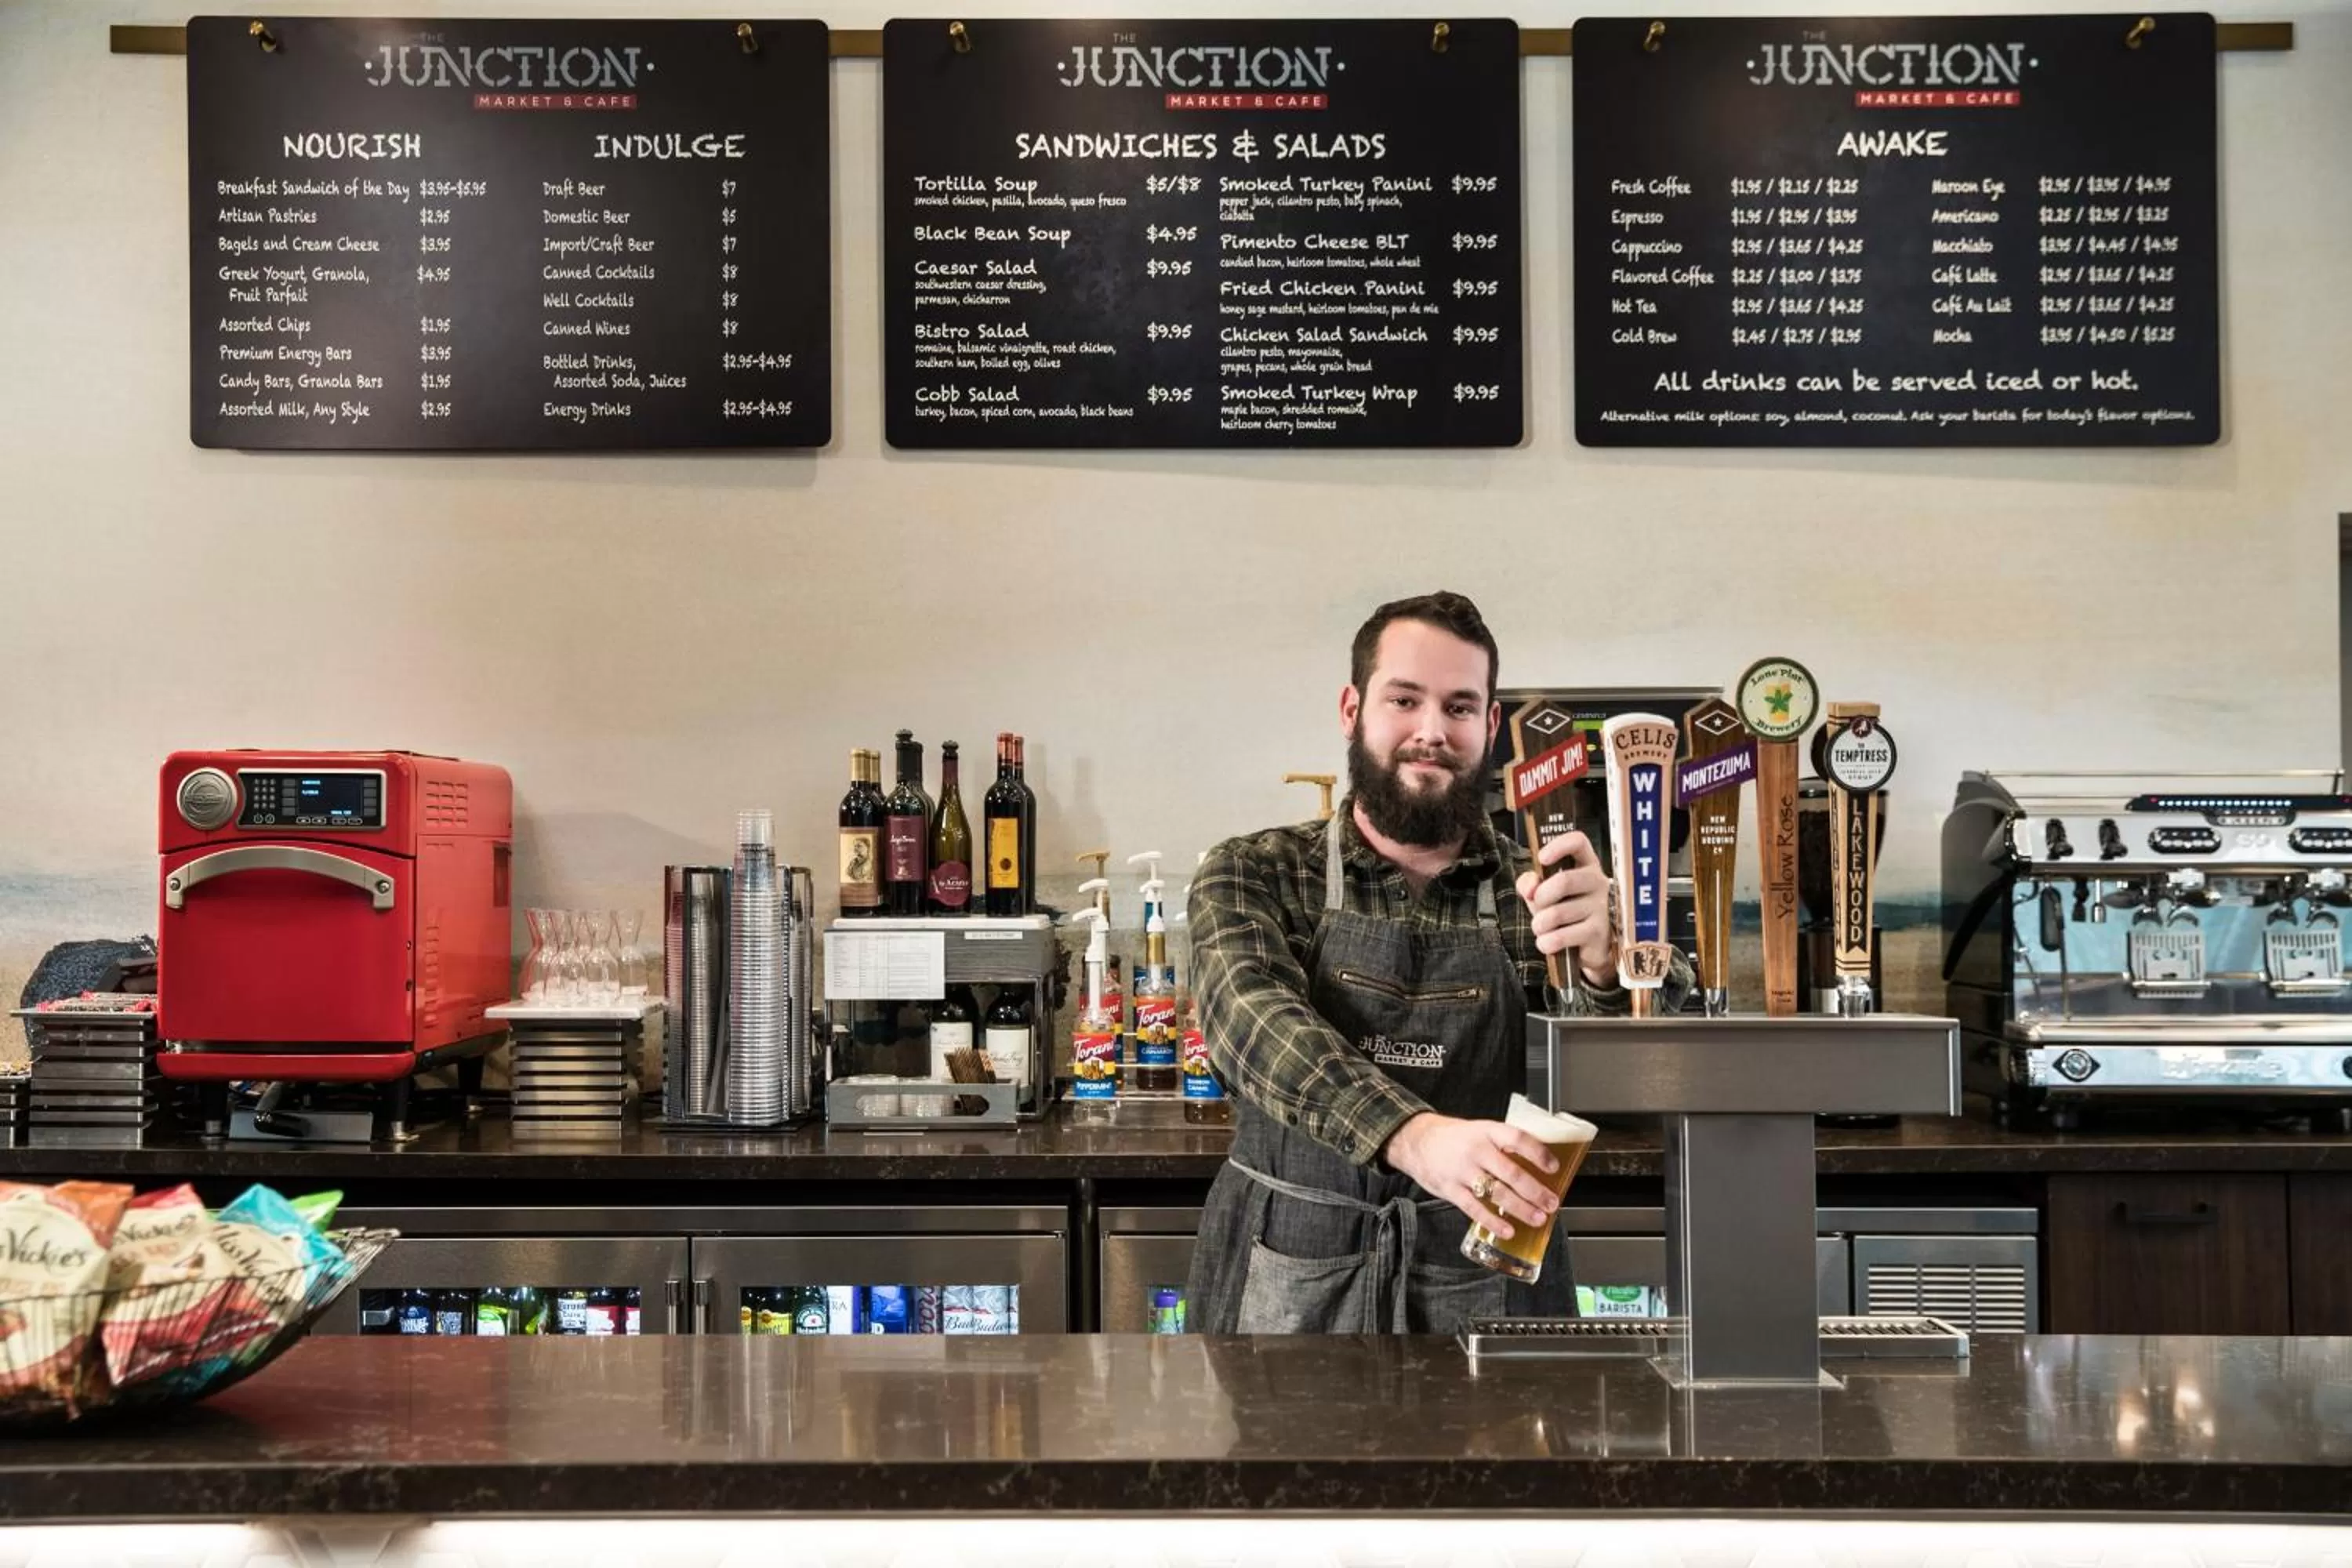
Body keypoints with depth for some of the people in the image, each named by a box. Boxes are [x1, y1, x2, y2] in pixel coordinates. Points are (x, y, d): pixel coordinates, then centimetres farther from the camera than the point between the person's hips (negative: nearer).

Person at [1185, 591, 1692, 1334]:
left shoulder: (1539, 893, 4)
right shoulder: (1252, 875, 0)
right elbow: (1259, 1023, -18)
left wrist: (1603, 959, -32)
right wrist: (1415, 1134, -35)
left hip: (1489, 1281, 1)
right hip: (1289, 1279, -1)